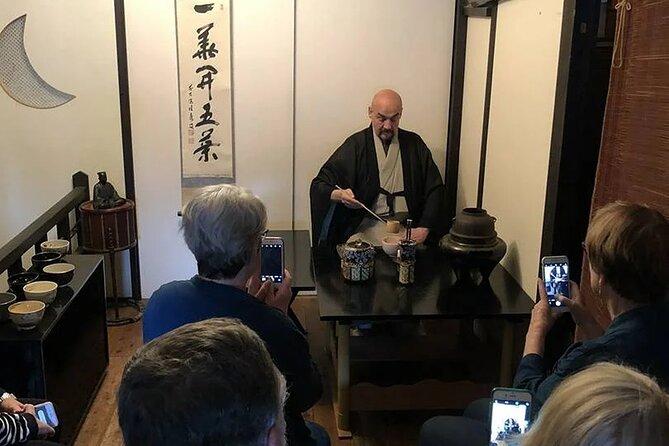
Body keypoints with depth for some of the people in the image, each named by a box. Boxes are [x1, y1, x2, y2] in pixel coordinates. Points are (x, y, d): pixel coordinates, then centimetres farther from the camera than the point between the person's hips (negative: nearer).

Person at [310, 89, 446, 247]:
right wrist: (340, 195, -22)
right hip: (366, 227, -2)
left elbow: (434, 189, 10)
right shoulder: (355, 144, 3)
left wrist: (424, 228, -4)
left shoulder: (414, 144, 10)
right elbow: (319, 186, 1)